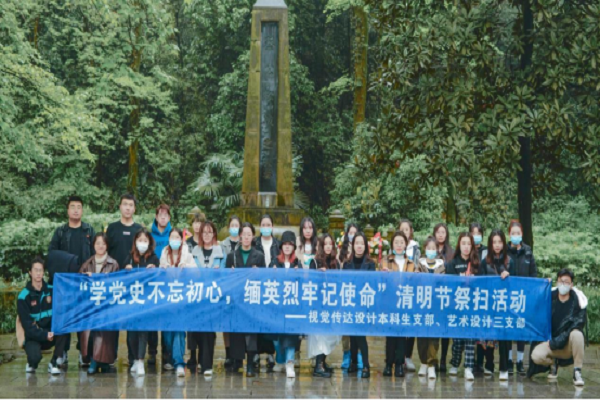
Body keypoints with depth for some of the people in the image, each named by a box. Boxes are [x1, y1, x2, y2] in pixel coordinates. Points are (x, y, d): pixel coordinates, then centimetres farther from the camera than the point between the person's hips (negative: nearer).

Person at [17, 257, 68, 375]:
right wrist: (44, 335, -25)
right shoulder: (23, 297, -8)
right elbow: (27, 324, -14)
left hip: (51, 332, 4)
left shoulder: (51, 290, 4)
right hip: (33, 336, -4)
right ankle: (32, 364, 7)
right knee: (35, 357, -34)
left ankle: (53, 363, -15)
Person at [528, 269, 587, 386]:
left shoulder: (578, 300, -10)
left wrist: (557, 342, -19)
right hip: (552, 342, 2)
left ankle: (577, 372, -18)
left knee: (577, 334, -35)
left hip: (569, 345, -2)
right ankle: (553, 363, 10)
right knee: (536, 355, -27)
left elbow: (579, 323, -16)